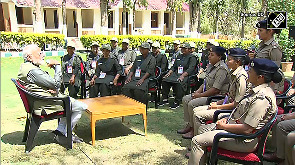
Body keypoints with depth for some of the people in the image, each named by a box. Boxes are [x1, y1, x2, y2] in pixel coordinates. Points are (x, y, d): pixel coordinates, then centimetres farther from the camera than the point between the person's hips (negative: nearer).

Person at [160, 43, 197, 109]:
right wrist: (169, 72, 2)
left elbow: (190, 69, -11)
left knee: (179, 83, -38)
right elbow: (174, 66, 23)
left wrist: (183, 75, -25)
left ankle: (177, 102, -29)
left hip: (186, 75, -6)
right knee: (164, 80, -18)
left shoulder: (192, 58, 2)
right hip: (176, 73, 7)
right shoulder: (179, 56, 24)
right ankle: (165, 99, -11)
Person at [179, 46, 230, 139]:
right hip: (207, 93, 11)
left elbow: (216, 89, -24)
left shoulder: (222, 69, -19)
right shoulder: (211, 66, 11)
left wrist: (200, 95, -16)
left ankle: (194, 130, -7)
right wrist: (197, 92, 1)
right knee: (185, 99, 5)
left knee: (192, 103, -23)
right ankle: (189, 125, 9)